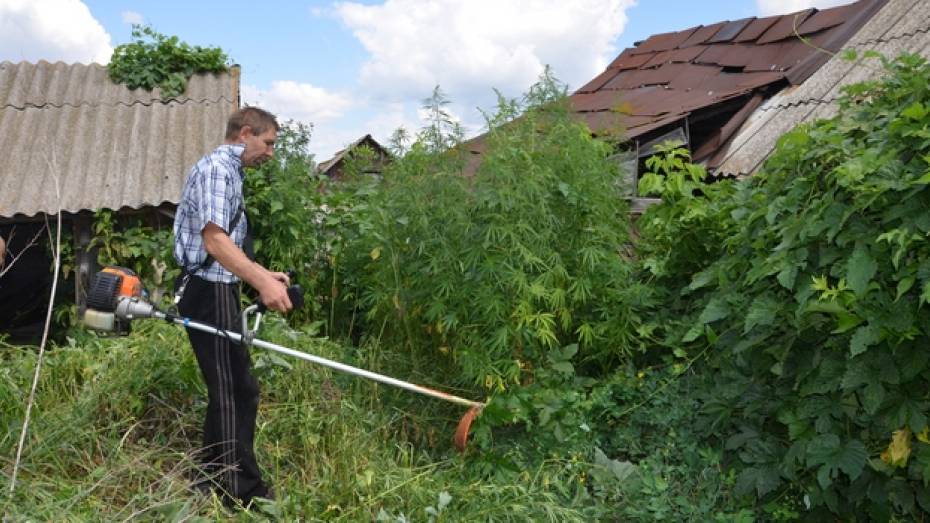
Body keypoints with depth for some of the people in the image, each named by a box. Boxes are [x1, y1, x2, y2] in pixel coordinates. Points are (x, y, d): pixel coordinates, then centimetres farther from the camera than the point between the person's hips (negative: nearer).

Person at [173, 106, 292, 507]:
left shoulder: (228, 172, 20)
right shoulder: (216, 168, -12)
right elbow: (212, 237, -26)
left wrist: (263, 274, 31)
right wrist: (261, 281, -35)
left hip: (216, 291, 11)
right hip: (209, 293, -11)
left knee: (231, 389, 16)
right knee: (235, 391, -6)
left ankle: (212, 482, 27)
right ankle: (242, 492, 3)